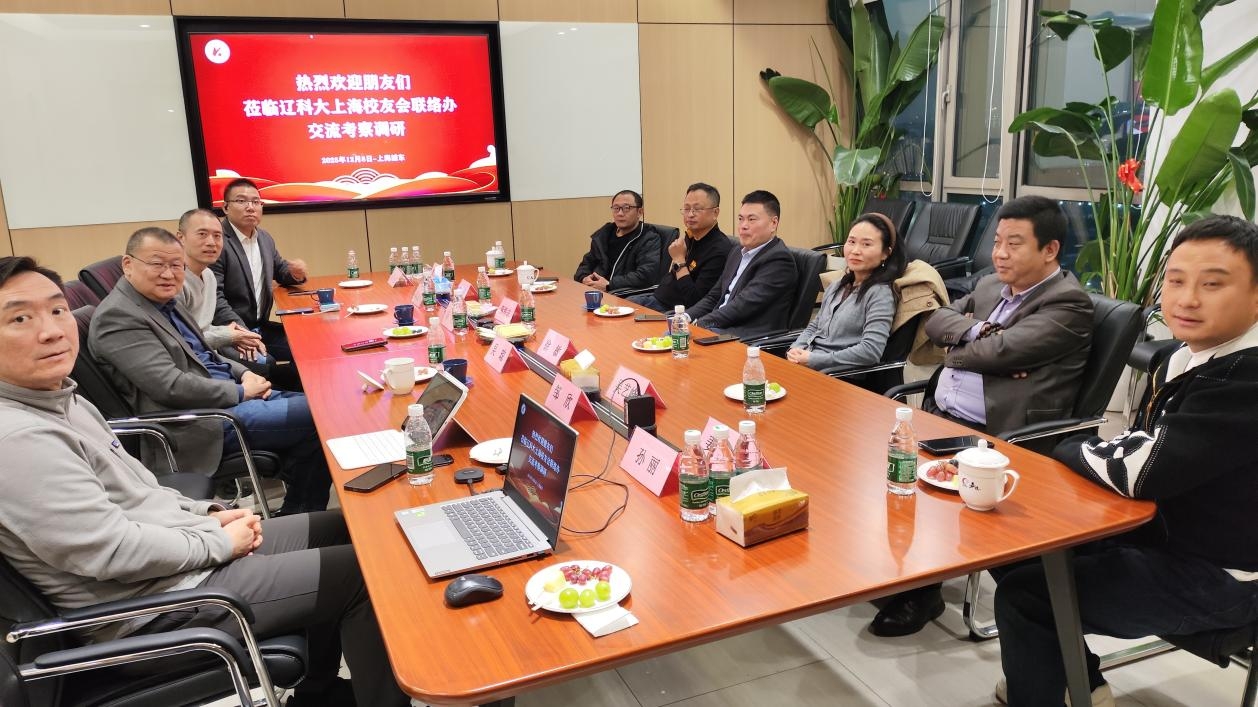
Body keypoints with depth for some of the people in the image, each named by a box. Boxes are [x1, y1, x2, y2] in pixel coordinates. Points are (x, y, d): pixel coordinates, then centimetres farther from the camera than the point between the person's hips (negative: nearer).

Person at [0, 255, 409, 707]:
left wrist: (208, 514, 5)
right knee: (360, 573, -8)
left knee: (342, 530, 15)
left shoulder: (59, 399, 5)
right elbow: (114, 550, -26)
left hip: (181, 552, 10)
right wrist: (219, 541, -13)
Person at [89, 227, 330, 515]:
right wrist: (240, 392, -13)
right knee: (317, 416, -15)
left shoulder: (166, 302, 13)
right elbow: (171, 386, -23)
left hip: (229, 395, 10)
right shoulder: (117, 317, -16)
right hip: (201, 424, -10)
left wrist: (244, 373, 5)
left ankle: (296, 517, 11)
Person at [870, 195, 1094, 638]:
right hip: (937, 414, 8)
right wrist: (976, 331, -7)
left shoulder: (1067, 304, -9)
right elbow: (936, 320, 12)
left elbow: (1001, 350, -20)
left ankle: (921, 590, -3)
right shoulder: (991, 285, 18)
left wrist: (956, 351, -1)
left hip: (990, 434, -8)